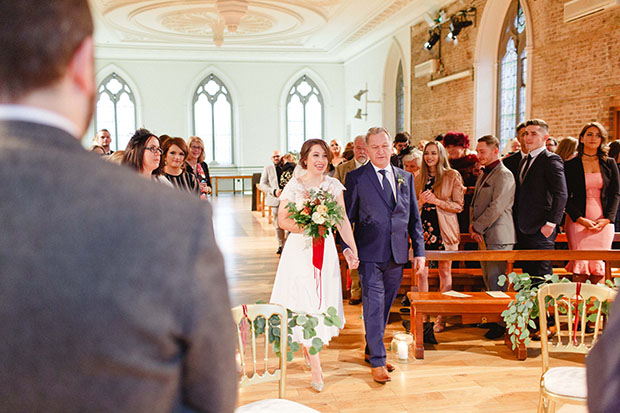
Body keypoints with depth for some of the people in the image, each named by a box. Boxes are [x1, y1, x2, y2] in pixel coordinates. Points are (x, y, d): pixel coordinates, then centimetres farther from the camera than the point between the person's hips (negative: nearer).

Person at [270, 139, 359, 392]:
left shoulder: (334, 185, 4)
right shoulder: (294, 186, -5)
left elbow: (343, 220, 5)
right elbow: (282, 220, -4)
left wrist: (352, 249, -1)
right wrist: (302, 227, -21)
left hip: (326, 249, 3)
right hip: (300, 250, -3)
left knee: (322, 302, 9)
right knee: (304, 303, -5)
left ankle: (310, 347, 34)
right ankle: (316, 367, 2)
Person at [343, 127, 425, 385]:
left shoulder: (406, 178, 10)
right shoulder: (356, 178, -1)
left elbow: (414, 218, 12)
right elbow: (346, 217, 0)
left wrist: (419, 251, 7)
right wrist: (347, 247, -11)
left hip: (397, 256, 4)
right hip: (370, 254, -4)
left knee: (385, 306, 14)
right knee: (374, 306, -4)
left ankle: (371, 350, 31)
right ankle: (377, 361, 7)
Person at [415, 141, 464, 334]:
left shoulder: (452, 176, 0)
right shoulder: (419, 178, 12)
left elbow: (459, 206, -3)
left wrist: (436, 201, -14)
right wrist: (421, 201, -5)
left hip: (444, 228, -3)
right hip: (423, 227, 3)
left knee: (444, 272, 4)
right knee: (421, 273, 0)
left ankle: (442, 316, 13)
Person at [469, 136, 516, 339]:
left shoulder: (504, 175, -12)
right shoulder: (483, 175, 18)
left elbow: (496, 207, -19)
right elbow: (475, 202, 21)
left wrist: (477, 227, -13)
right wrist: (473, 224, 5)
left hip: (498, 236, -9)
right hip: (484, 236, 9)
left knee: (496, 280, -7)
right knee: (488, 280, 14)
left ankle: (500, 323, 2)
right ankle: (492, 318, 23)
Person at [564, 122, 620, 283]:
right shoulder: (571, 165, 4)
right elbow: (565, 196, 1)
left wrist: (607, 219, -6)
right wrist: (580, 219, -11)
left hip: (604, 222, 2)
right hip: (578, 221, -2)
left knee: (599, 265, -1)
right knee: (580, 265, -8)